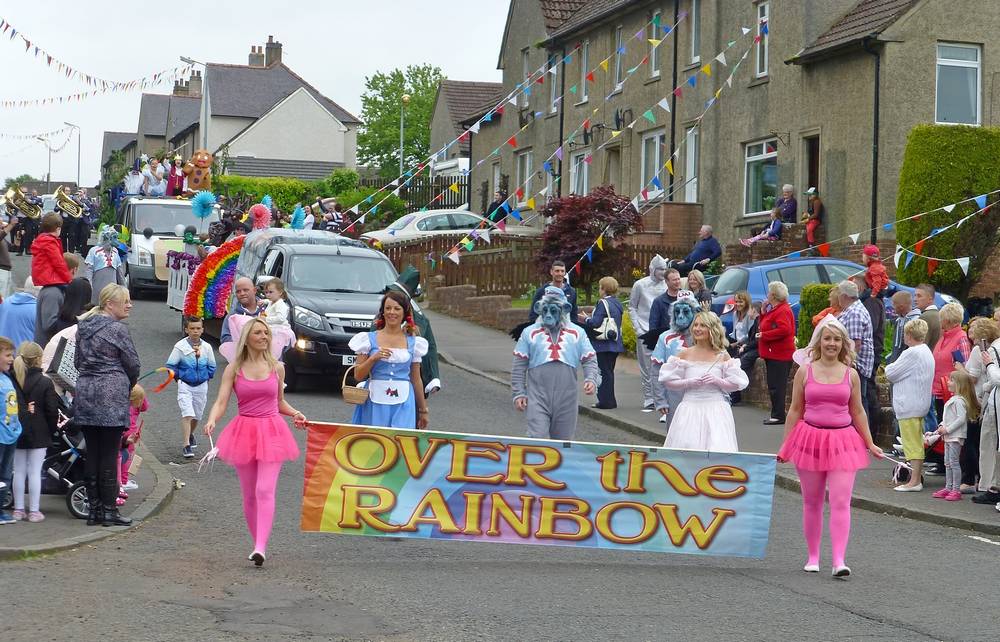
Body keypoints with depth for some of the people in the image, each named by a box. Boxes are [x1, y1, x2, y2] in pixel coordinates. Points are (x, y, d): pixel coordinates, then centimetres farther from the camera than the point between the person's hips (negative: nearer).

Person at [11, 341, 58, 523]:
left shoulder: (11, 380, -1)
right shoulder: (45, 382, -10)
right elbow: (52, 410, -8)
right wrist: (53, 429, 6)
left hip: (16, 432, 3)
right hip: (38, 433, -3)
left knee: (18, 471, 10)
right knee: (35, 472, 0)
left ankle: (18, 509, 14)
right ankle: (34, 511, 2)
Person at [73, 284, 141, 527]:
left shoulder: (83, 327, 13)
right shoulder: (117, 329, -9)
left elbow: (77, 361, 17)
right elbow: (133, 364, -4)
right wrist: (129, 386, 14)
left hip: (84, 395, 7)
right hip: (111, 396, -7)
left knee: (92, 452, 9)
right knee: (110, 453, -3)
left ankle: (94, 508, 12)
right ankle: (109, 510, -1)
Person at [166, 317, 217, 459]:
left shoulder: (207, 347, -1)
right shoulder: (180, 347, -10)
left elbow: (212, 367, 11)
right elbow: (170, 365, -3)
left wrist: (206, 377, 4)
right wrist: (179, 377, -2)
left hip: (201, 386, 4)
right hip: (185, 386, -4)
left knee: (197, 415, 16)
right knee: (187, 414, -15)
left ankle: (190, 434, 45)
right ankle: (186, 445, -15)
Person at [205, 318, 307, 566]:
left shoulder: (276, 367, 8)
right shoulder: (234, 369, 3)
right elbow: (221, 402, -5)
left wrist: (295, 413, 1)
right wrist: (211, 421, -24)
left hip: (271, 432, -1)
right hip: (244, 432, 1)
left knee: (265, 490, -15)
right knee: (249, 495, 7)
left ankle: (261, 548, -22)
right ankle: (258, 544, 20)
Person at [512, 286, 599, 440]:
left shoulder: (577, 333, 9)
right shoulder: (529, 333, 6)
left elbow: (589, 361, 8)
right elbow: (518, 366, 7)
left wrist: (591, 379, -11)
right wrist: (518, 393, 2)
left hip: (566, 400, 2)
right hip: (538, 398, -2)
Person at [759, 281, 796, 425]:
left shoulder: (783, 310, -14)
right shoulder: (774, 309, 20)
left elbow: (784, 330, -27)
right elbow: (762, 326, 23)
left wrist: (763, 335, -19)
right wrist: (763, 312, 11)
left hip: (779, 355, -11)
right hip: (773, 354, 11)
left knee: (776, 386, -10)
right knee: (773, 386, 13)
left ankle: (778, 416, -9)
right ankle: (776, 414, 17)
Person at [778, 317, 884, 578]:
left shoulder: (851, 375, 5)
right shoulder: (805, 372, 3)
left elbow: (857, 412, 13)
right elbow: (795, 410, 8)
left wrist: (869, 444, 12)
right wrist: (785, 445, 6)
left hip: (842, 442, 0)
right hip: (810, 439, 0)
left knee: (841, 501, -10)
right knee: (812, 502, 9)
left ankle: (839, 561, -14)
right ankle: (812, 557, 21)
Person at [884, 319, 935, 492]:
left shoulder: (911, 353, -18)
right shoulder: (927, 352, 12)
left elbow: (891, 374, -14)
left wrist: (888, 368, 7)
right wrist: (893, 370, 6)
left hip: (909, 405, -9)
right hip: (920, 404, 9)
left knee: (913, 444, -7)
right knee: (917, 443, 14)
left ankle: (914, 481, -6)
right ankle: (917, 478, 19)